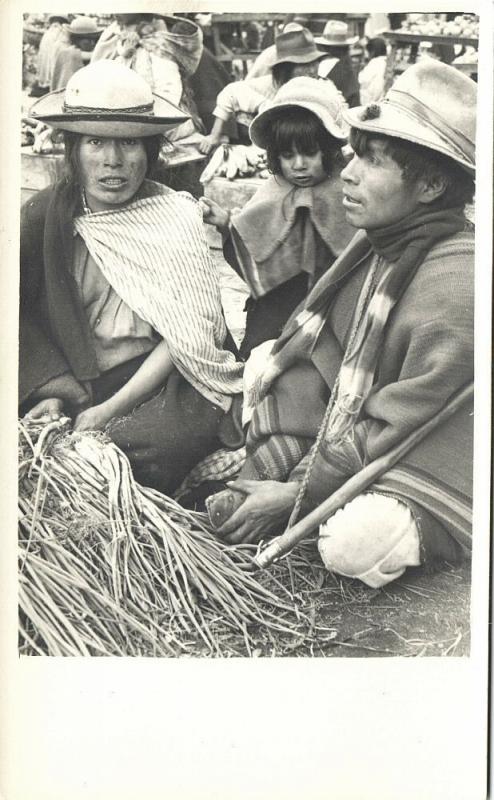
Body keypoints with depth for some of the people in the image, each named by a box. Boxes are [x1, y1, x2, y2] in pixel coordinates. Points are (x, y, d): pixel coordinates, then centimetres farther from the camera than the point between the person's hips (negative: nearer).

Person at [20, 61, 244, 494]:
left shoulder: (177, 216, -3)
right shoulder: (45, 214, 1)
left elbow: (183, 334, -8)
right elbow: (23, 317, -1)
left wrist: (110, 410, -16)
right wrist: (54, 393, -18)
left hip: (162, 378, -1)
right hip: (73, 380, 2)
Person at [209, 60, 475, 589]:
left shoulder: (458, 282, -24)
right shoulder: (374, 243, 1)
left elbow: (397, 427, -23)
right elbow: (304, 359, -3)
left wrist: (296, 493, -20)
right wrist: (263, 476, -12)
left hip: (426, 489, -7)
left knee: (353, 543, -33)